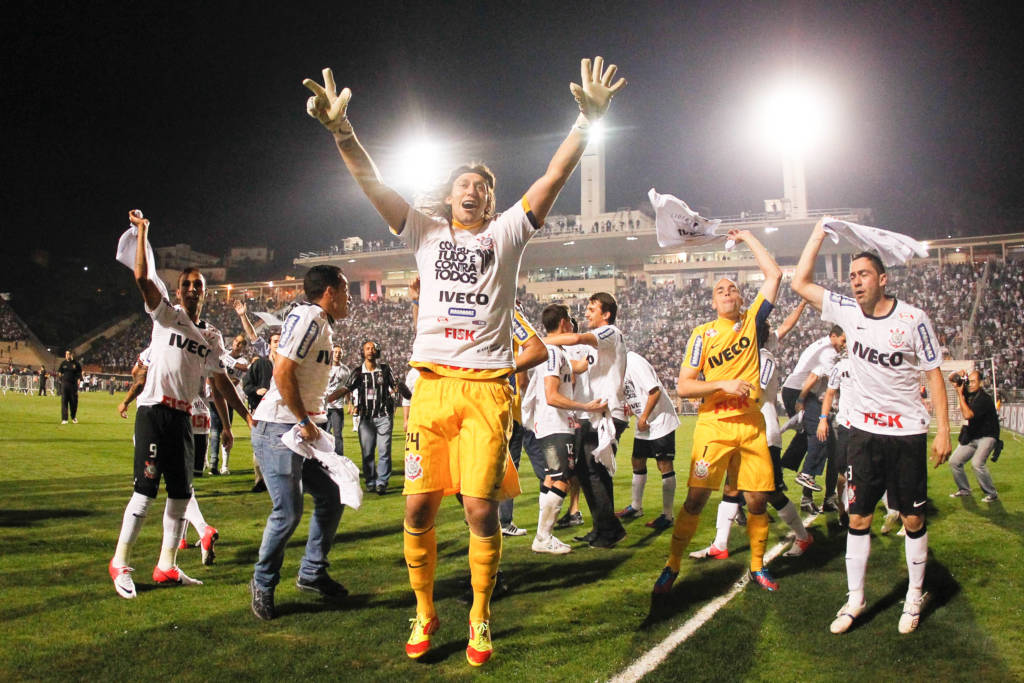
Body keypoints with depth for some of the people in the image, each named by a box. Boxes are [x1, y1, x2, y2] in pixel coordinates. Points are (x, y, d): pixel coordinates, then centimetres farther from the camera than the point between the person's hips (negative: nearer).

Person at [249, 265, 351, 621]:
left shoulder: (323, 324, 15)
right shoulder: (307, 317, -14)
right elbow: (282, 372, -22)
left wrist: (313, 423, 12)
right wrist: (304, 421, -17)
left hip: (304, 428, 10)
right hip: (279, 428, -10)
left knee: (330, 498, 12)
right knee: (288, 511, -8)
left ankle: (312, 573, 25)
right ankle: (263, 583, 12)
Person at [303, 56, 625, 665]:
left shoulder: (506, 233, 13)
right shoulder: (427, 232, 15)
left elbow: (556, 176, 4)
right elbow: (374, 185, 7)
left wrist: (589, 119, -6)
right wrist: (341, 129, -6)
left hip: (487, 387, -1)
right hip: (432, 382, 1)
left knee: (482, 508, -6)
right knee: (419, 508, -1)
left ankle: (480, 619, 15)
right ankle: (425, 613, 20)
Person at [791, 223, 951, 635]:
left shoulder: (913, 319, -9)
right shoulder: (848, 312, -1)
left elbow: (934, 374, -4)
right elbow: (800, 283, 2)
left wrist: (943, 430, -8)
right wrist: (819, 233, 2)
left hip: (907, 432, -2)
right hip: (864, 431, 3)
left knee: (913, 518, 7)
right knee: (858, 517, 5)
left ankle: (915, 597, 25)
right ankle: (854, 600, 16)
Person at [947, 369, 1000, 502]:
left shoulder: (984, 398, -21)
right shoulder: (968, 392, 1)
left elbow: (967, 415, -31)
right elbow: (951, 378, 11)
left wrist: (960, 394, -25)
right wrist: (956, 376, -14)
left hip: (986, 437, -8)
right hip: (970, 438, 8)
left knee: (977, 463, -26)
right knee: (954, 462, 3)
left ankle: (992, 494, -9)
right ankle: (964, 489, 23)